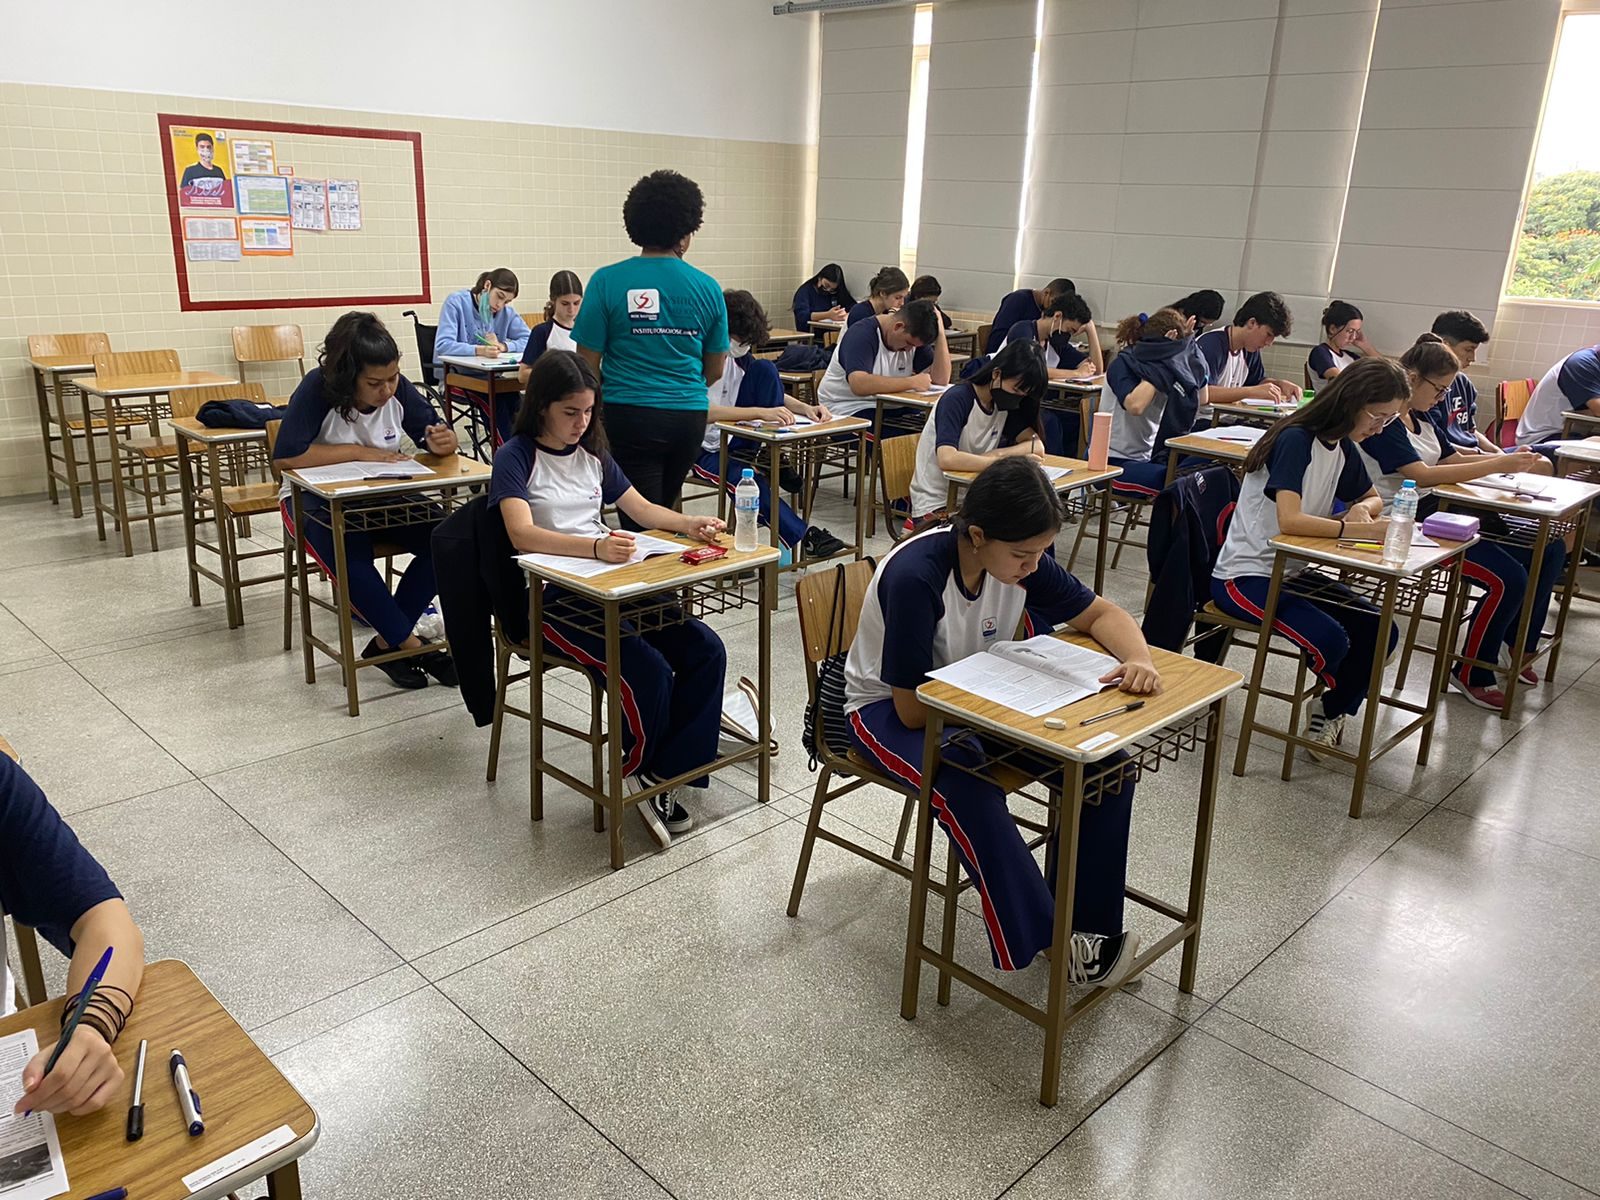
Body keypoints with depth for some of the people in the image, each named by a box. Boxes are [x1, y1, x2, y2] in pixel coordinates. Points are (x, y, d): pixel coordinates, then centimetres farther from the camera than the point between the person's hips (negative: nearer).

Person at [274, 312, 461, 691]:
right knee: (352, 559, -35)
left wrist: (442, 442, -28)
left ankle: (387, 642, -10)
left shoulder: (398, 389, -9)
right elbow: (285, 455, -28)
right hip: (316, 499, -4)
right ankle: (411, 646, -16)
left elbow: (438, 437, -2)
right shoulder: (318, 389, -21)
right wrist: (359, 452, -26)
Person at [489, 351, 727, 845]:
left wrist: (689, 524, -3)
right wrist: (596, 546, -37)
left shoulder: (592, 453, 15)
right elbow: (522, 534, -21)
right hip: (550, 599, -7)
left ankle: (662, 773, -5)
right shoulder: (515, 458, -5)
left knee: (706, 650, -14)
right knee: (649, 671, -27)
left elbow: (643, 509, 18)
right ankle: (637, 772, 1)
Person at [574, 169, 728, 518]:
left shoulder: (607, 282, -7)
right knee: (664, 511, 21)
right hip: (689, 417, 3)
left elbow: (587, 363, -5)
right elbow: (715, 370, 10)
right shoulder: (708, 288, 1)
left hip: (629, 415, -3)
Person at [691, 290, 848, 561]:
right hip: (703, 449, -7)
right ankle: (803, 537, -30)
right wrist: (760, 412, -42)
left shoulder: (739, 356, 3)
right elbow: (702, 412, -33)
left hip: (734, 437, 7)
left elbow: (770, 394, 10)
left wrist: (806, 408, -11)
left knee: (765, 369, -11)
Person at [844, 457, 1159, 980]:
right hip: (887, 707, -6)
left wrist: (1137, 659, -22)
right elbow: (913, 709, -26)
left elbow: (1101, 613, -1)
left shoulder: (1020, 558, -12)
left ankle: (1083, 918, 1)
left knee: (1105, 763, -13)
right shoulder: (914, 576, -31)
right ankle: (1050, 941, -19)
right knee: (969, 793, -37)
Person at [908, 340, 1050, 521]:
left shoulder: (1005, 403, 7)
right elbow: (947, 459, -31)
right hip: (935, 505, -7)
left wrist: (997, 454, -17)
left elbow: (1037, 446, -2)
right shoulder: (957, 400, -16)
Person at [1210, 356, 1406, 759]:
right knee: (1330, 641, -25)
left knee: (1381, 632, -6)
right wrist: (1358, 529, -25)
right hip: (1245, 575, -9)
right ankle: (1332, 706, 10)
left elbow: (1372, 499, 23)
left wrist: (1362, 509, -1)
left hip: (1293, 572, 9)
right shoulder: (1296, 439, -18)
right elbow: (1289, 520, -30)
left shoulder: (1342, 445, 7)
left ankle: (1331, 711, 15)